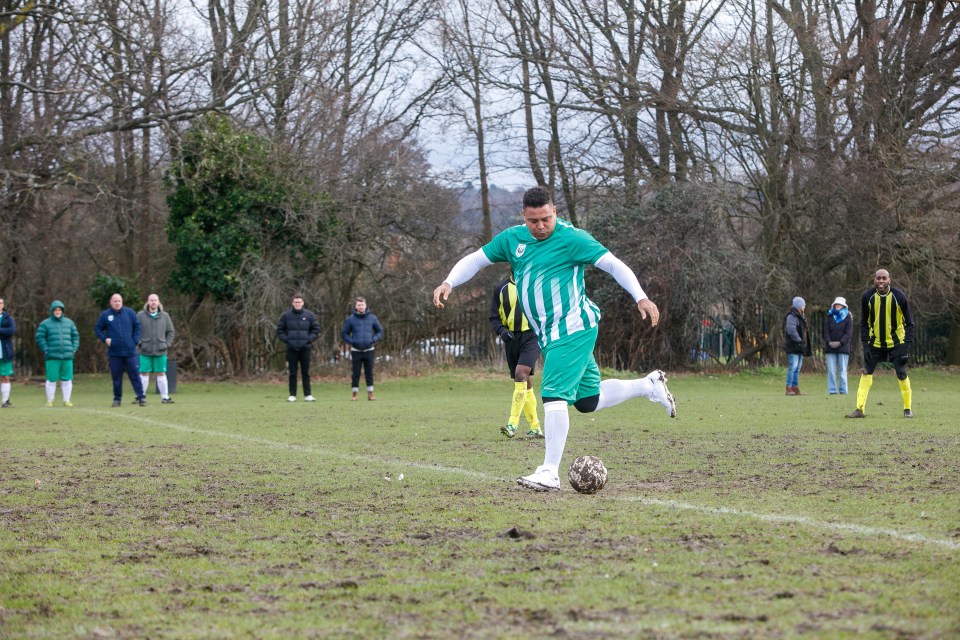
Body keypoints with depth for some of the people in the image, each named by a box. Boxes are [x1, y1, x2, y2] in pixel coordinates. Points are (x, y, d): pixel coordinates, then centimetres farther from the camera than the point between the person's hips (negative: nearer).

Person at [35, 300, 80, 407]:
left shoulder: (69, 322, 14)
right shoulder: (45, 324, 2)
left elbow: (75, 336, 18)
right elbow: (40, 337, -1)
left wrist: (74, 349, 7)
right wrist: (46, 350, -8)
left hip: (68, 357, 3)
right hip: (52, 357, -3)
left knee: (67, 379, 3)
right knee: (51, 379, -4)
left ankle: (67, 400, 10)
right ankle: (50, 401, 5)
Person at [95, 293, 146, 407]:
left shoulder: (129, 312, 4)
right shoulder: (105, 315, 3)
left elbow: (137, 326, 9)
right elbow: (97, 329, 11)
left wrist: (135, 341, 0)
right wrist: (104, 339, -4)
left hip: (129, 351, 0)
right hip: (114, 352, 0)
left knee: (135, 374, -1)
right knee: (116, 377, 4)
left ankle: (141, 397, 1)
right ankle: (117, 398, 13)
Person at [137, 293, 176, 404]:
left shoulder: (165, 316, 6)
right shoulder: (140, 315, 0)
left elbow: (171, 332, 12)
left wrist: (167, 344, 1)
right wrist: (139, 343, -6)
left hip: (160, 352, 1)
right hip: (145, 352, -1)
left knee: (161, 374, 4)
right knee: (144, 374, 0)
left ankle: (165, 397, 8)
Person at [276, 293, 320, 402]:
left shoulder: (309, 315, 3)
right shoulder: (286, 315, 1)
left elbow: (316, 329, 8)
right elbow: (280, 330, 6)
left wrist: (309, 339, -4)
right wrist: (286, 340, -6)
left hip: (305, 348, 0)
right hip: (291, 348, 0)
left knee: (306, 372, 4)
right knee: (292, 373, 2)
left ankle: (307, 395, 7)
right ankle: (292, 395, 6)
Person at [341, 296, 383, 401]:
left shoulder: (372, 318, 3)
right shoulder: (351, 319, 0)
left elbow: (380, 331, 12)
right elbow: (344, 333, 6)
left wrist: (374, 339, -5)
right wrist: (351, 341, -9)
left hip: (369, 350, 1)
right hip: (356, 351, -1)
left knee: (369, 373, 4)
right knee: (356, 374, 2)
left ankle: (370, 394, 9)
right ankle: (354, 394, 8)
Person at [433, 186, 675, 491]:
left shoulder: (571, 238, -10)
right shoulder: (512, 239, 8)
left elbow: (614, 265, -11)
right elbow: (475, 260, 15)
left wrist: (641, 298, -21)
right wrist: (449, 283, -2)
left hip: (573, 329, -8)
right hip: (549, 334, 8)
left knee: (554, 394, -18)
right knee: (588, 401, 14)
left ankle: (550, 473, -17)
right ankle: (650, 386, 35)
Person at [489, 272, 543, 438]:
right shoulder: (501, 289, 9)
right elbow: (494, 317, 9)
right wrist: (501, 330, -11)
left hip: (532, 337, -4)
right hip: (512, 339, 4)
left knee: (521, 374, -23)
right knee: (524, 384, 7)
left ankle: (513, 423, -26)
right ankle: (535, 427, 15)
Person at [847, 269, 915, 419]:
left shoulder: (899, 297, -13)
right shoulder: (867, 297, -9)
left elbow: (909, 323, -6)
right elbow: (864, 323, 1)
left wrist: (907, 344, -15)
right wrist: (865, 344, -8)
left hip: (896, 343, -2)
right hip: (875, 343, 2)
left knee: (902, 374, -5)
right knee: (866, 373, -5)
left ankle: (908, 408, 10)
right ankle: (860, 409, -4)